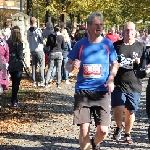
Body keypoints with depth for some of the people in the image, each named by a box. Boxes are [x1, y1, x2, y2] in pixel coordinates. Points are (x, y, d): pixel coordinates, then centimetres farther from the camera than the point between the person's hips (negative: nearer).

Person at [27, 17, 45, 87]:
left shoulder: (28, 31, 3)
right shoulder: (38, 30, -13)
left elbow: (28, 40, 9)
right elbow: (42, 39, -14)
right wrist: (42, 42, 6)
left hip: (32, 50, 5)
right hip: (39, 49, -5)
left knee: (34, 66, 10)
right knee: (42, 65, 1)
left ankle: (35, 82, 11)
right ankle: (42, 81, -4)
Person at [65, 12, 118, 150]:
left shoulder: (108, 44, 0)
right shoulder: (80, 44, -2)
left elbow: (114, 64, 12)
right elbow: (68, 65, 6)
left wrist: (111, 79, -6)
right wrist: (72, 66, -18)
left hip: (102, 92, 0)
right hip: (83, 91, 0)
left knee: (103, 130, -3)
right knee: (84, 129, -5)